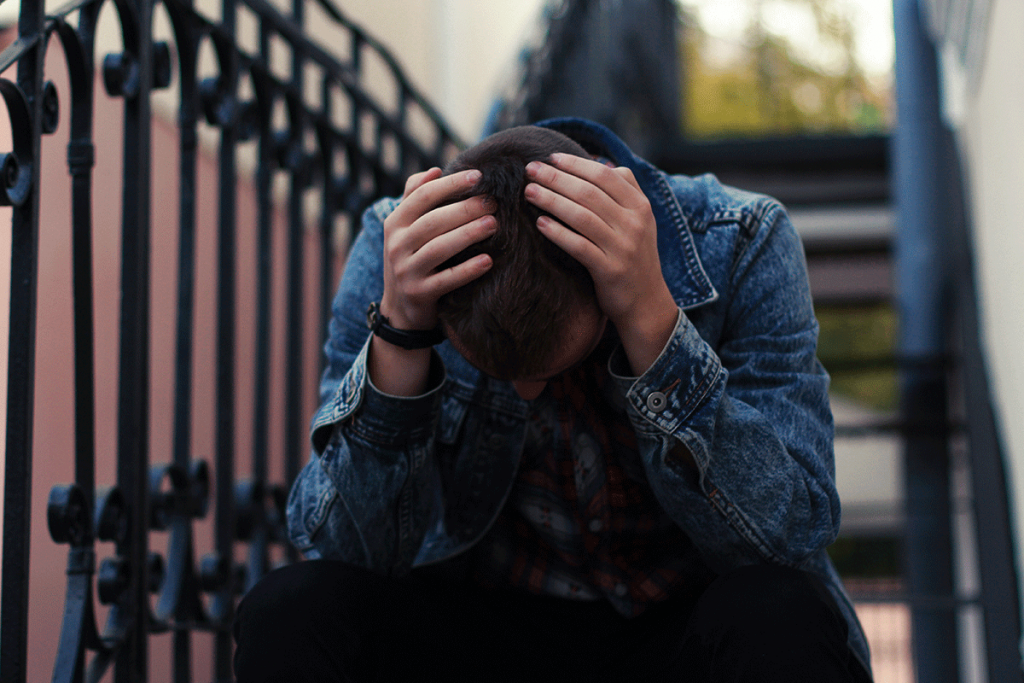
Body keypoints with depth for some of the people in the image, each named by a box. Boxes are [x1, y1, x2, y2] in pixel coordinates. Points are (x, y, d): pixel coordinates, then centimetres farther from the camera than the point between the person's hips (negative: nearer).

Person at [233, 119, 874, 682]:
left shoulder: (742, 244, -18)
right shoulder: (399, 249, -15)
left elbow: (790, 535, -25)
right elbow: (347, 549, -17)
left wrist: (651, 319, -35)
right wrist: (398, 334, -32)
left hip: (685, 630, 2)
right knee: (289, 612, -26)